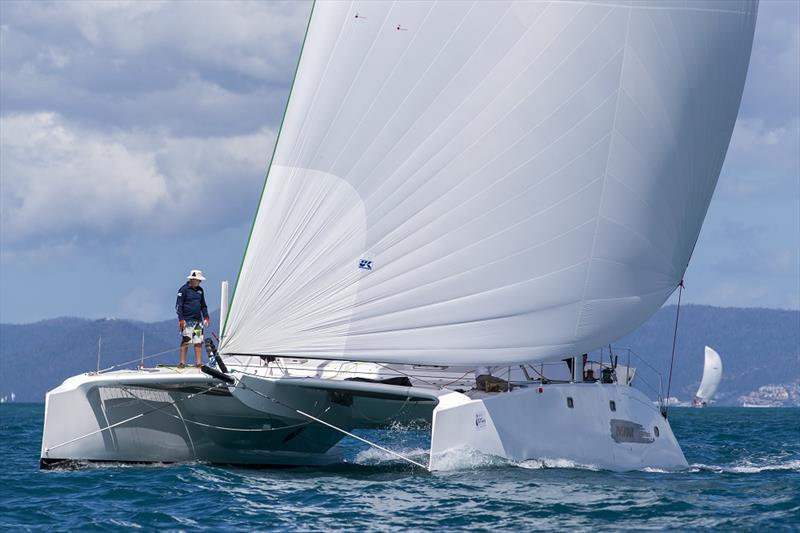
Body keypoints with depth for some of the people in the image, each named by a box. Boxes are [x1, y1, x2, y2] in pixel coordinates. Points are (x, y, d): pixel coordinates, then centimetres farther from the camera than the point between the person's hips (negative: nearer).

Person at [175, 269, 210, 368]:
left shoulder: (200, 290, 13)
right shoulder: (184, 290, -6)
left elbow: (203, 305, 23)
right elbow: (178, 305, -8)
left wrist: (206, 317, 14)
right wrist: (181, 319, -14)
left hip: (198, 320, 6)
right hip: (187, 320, -6)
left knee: (198, 342, 2)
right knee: (185, 341, -5)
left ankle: (198, 362, 4)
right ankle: (182, 363, 0)